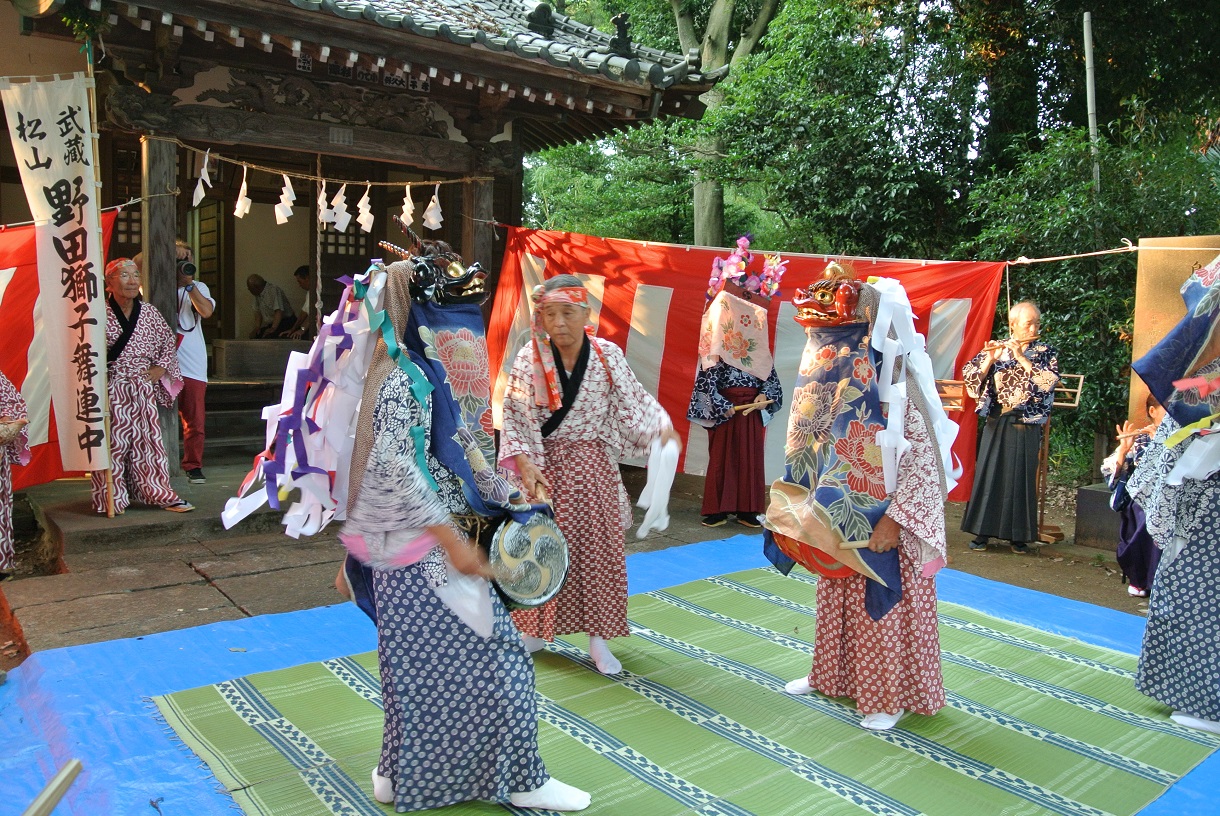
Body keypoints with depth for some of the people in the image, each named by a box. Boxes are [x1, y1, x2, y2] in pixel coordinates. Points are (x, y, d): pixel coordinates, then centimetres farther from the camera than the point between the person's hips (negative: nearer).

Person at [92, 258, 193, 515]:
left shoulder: (149, 313, 8)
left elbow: (168, 342, 18)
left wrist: (160, 368, 7)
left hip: (144, 390, 4)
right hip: (111, 390, -4)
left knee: (148, 440, 6)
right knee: (113, 442, -2)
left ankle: (158, 493, 13)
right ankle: (112, 499, 8)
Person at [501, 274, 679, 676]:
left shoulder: (607, 355, -6)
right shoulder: (529, 359, -10)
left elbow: (632, 401, 1)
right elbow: (517, 420, -12)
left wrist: (661, 426, -15)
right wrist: (525, 465, -22)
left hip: (593, 468, 1)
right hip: (544, 466, -1)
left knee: (597, 549, 6)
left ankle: (597, 637, 20)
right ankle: (537, 631, 27)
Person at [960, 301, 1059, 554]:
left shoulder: (1046, 353, 4)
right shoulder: (996, 349, 5)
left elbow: (1048, 382, -13)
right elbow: (970, 377, -4)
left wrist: (1022, 357, -16)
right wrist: (989, 360, -19)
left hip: (1027, 426, -1)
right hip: (997, 422, 1)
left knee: (1022, 477, 2)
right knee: (989, 474, 1)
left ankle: (1018, 535, 11)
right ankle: (983, 531, 8)